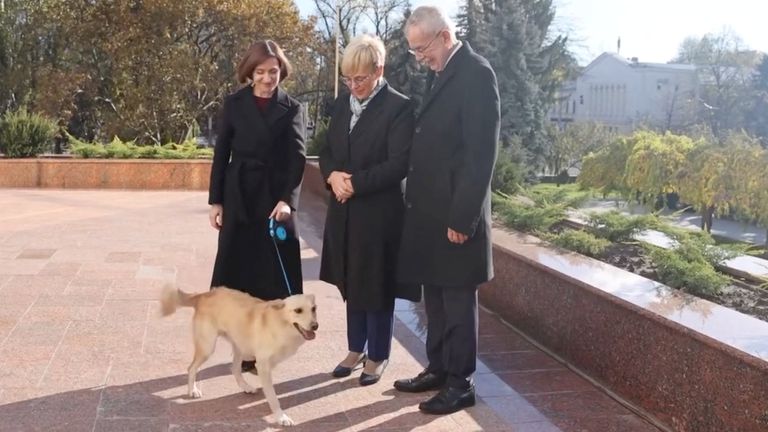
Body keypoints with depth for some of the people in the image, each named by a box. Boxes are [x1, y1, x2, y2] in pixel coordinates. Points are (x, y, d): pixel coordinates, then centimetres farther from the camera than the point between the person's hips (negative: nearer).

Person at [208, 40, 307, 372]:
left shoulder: (292, 108, 1)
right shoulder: (234, 104, 4)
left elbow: (297, 158, -7)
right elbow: (221, 154, 5)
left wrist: (287, 199, -21)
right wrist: (215, 200, 0)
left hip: (275, 198, -1)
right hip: (239, 197, 1)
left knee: (271, 274, 1)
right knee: (237, 272, 3)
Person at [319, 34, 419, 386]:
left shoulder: (399, 107, -12)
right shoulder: (342, 104, 10)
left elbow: (399, 164, -17)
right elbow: (326, 150, 13)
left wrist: (355, 183, -20)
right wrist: (332, 175, -9)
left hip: (379, 213, -6)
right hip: (344, 211, 6)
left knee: (376, 286, 5)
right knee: (351, 284, 15)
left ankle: (377, 355, 21)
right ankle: (356, 349, 30)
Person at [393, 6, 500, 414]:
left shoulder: (476, 73, -14)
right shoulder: (442, 75, 14)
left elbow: (481, 153, -19)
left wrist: (463, 217, -20)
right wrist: (417, 206, 13)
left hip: (454, 214, -9)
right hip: (430, 212, 9)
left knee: (458, 300, 2)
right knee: (435, 297, 17)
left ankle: (460, 384, 13)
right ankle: (437, 369, 29)